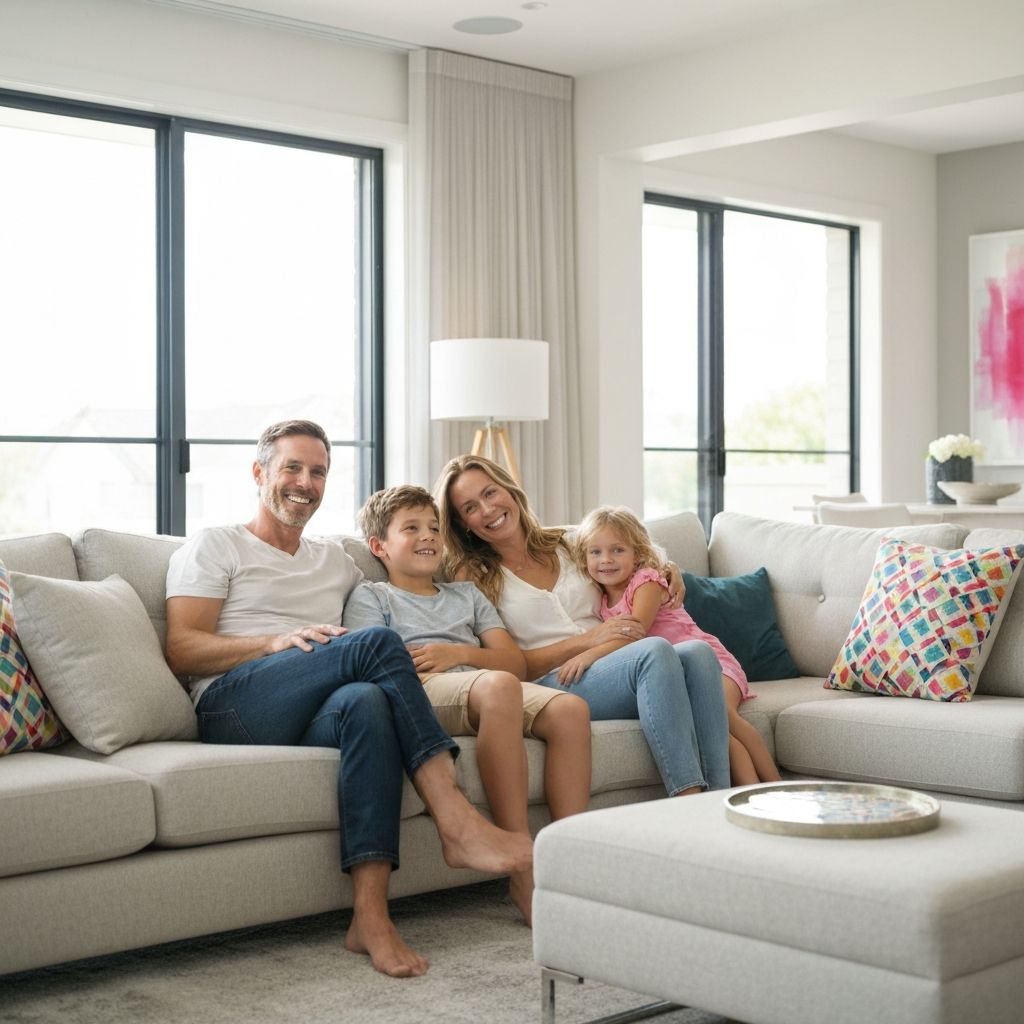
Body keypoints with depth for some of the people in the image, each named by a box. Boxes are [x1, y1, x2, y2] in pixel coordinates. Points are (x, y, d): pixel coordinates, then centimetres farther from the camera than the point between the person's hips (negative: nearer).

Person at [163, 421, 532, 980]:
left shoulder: (335, 560, 32)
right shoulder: (215, 546, 16)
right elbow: (181, 651, 2)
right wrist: (277, 641, -12)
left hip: (310, 721, 4)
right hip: (233, 707, -4)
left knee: (367, 702, -36)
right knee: (377, 643, -29)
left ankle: (371, 915, -44)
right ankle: (457, 823, -35)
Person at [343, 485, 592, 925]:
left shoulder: (466, 594, 34)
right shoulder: (370, 596, 20)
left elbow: (515, 661, 20)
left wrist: (459, 653, 2)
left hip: (493, 691, 5)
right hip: (422, 694, -5)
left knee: (571, 709, -26)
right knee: (498, 686, -40)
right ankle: (522, 871, -43)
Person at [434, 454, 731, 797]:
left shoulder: (565, 545, 20)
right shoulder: (471, 576, 7)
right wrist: (585, 641, -11)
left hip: (618, 671, 5)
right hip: (553, 684, -5)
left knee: (698, 653, -25)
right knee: (655, 650, -31)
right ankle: (688, 800, -40)